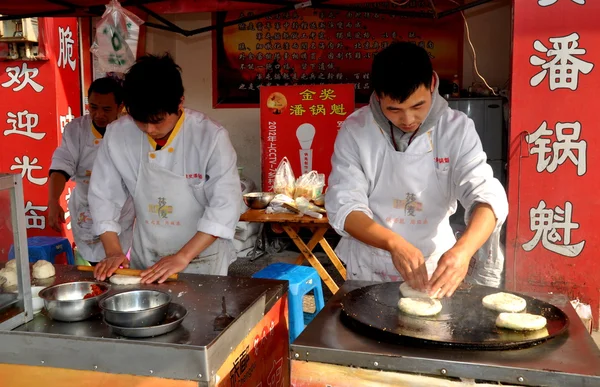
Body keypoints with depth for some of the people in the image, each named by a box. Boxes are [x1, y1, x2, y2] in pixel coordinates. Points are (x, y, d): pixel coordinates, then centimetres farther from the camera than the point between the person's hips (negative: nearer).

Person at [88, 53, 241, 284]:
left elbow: (225, 205, -20)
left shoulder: (211, 137, -19)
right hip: (144, 259, 3)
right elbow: (104, 195, 0)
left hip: (201, 261, -3)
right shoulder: (118, 134, -9)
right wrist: (113, 252, -9)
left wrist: (183, 257, -25)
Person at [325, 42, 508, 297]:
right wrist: (394, 243, -36)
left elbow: (487, 196, -21)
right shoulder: (355, 130, -13)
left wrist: (464, 249, -42)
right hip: (369, 271, 0)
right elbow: (343, 207, -18)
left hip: (434, 269, 1)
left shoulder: (457, 129, -12)